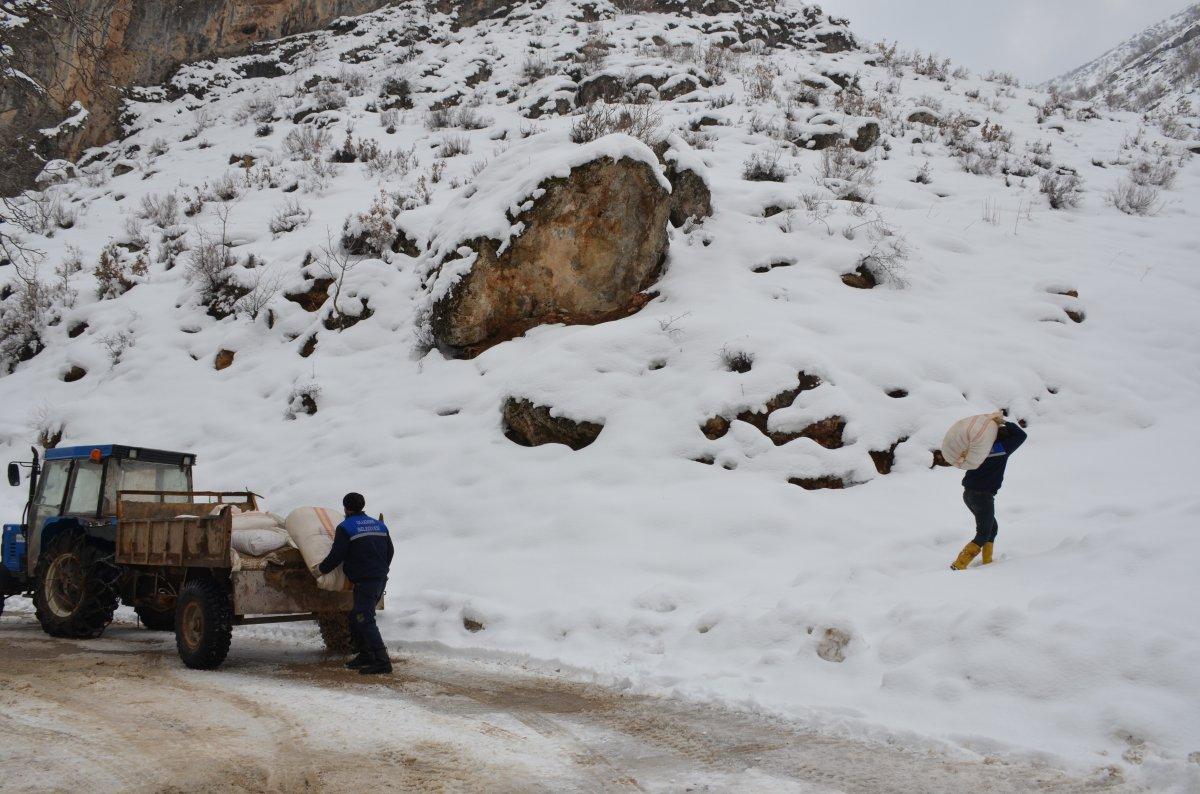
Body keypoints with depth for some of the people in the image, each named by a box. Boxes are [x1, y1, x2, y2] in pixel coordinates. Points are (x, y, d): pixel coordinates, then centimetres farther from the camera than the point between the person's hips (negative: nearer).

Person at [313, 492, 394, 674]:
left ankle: (382, 661, -19)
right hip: (381, 579, 8)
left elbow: (336, 555, -10)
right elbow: (390, 550, 21)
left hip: (364, 580, -8)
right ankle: (365, 655, 23)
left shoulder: (345, 528, -7)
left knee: (364, 620, -10)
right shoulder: (379, 525, 16)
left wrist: (321, 568, 7)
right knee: (356, 617, 20)